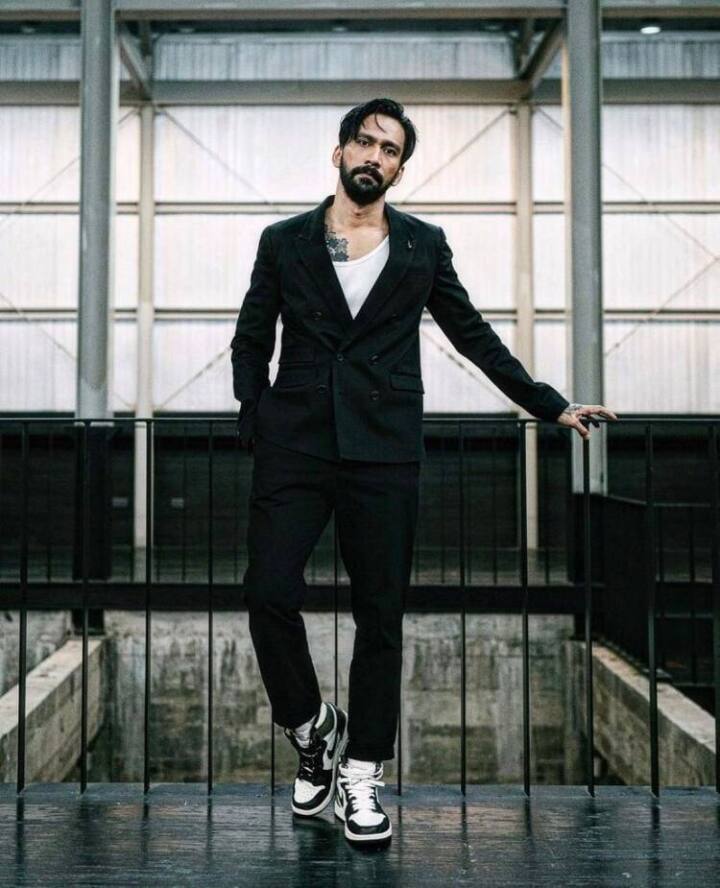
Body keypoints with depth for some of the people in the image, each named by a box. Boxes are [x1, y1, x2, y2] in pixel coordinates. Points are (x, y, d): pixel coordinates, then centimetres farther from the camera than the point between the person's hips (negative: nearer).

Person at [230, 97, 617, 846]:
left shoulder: (423, 247, 10)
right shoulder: (284, 243, 9)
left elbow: (475, 336, 15)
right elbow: (251, 341, 13)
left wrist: (551, 407, 13)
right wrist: (254, 424, 0)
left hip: (383, 453, 0)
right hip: (294, 447, 0)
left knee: (379, 613, 1)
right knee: (269, 593, -9)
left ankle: (362, 776, 13)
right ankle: (313, 730, 17)